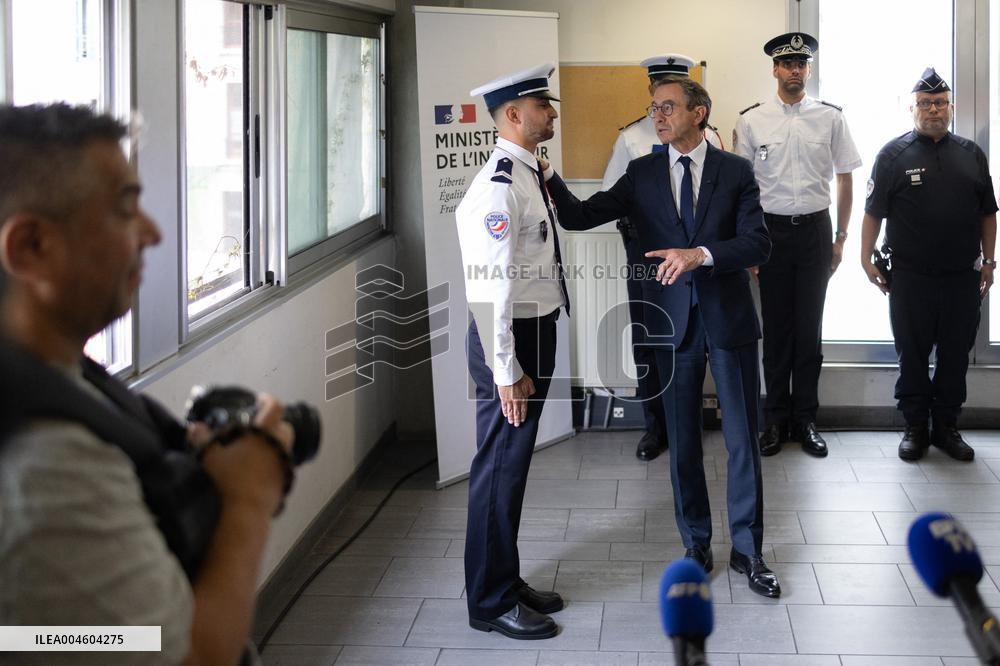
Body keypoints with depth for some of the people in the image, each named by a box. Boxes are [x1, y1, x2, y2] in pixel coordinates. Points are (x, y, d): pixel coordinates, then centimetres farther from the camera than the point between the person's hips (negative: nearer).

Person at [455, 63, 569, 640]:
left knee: (514, 465, 19)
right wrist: (507, 371, -23)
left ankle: (508, 583, 32)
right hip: (509, 340, -10)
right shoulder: (499, 186, -21)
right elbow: (489, 285, -24)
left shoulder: (530, 177, 10)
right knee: (501, 468, 1)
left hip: (536, 333, 10)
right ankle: (491, 603, 13)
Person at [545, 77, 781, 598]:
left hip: (729, 319, -1)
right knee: (682, 442, 9)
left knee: (743, 438, 4)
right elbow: (581, 216, -3)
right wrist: (547, 178, -20)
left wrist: (700, 254, -25)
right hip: (672, 321, 1)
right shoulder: (642, 175, 5)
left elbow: (757, 244, -10)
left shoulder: (735, 171, 0)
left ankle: (747, 549, 17)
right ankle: (696, 545, 23)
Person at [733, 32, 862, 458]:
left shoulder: (830, 118, 1)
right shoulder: (751, 120, 0)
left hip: (815, 230, 0)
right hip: (771, 230, 0)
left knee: (810, 328, 5)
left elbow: (844, 180, 6)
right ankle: (776, 419, 16)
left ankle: (805, 419, 15)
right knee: (776, 327, 6)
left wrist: (841, 239, 4)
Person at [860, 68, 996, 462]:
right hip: (910, 278, -3)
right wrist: (867, 258, -6)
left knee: (955, 356, 8)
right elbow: (873, 212, 0)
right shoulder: (893, 155, 1)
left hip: (963, 278, 3)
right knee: (912, 356, 5)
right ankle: (915, 428, 15)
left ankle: (946, 427, 19)